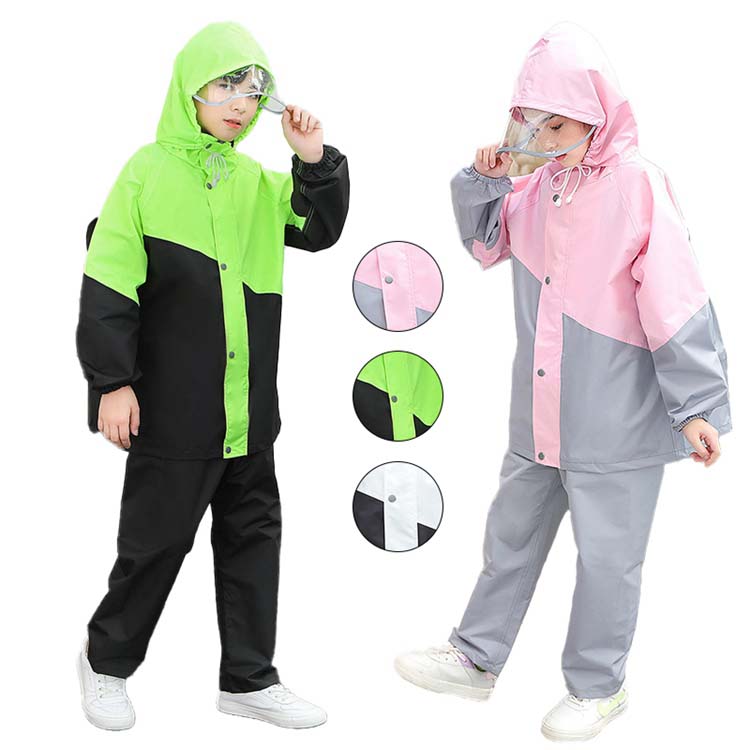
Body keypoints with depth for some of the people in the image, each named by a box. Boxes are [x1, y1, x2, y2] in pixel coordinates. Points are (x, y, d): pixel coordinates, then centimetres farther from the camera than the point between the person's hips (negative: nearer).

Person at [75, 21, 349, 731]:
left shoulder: (257, 182, 10)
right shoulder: (148, 173, -8)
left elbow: (320, 228, 6)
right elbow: (108, 285, -10)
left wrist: (315, 159, -8)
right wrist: (112, 382, -13)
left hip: (248, 410, 6)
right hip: (172, 407, -6)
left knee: (253, 535, 12)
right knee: (156, 539, 5)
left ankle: (248, 677, 26)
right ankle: (107, 659, 29)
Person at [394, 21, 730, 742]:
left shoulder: (638, 184, -17)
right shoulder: (538, 184, 3)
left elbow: (677, 305, -17)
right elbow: (488, 242, 20)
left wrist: (697, 405, -16)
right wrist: (484, 179, 1)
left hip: (616, 423, -7)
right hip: (538, 415, 7)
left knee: (606, 555, 9)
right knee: (511, 534, 19)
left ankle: (597, 686, 28)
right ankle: (476, 658, 36)